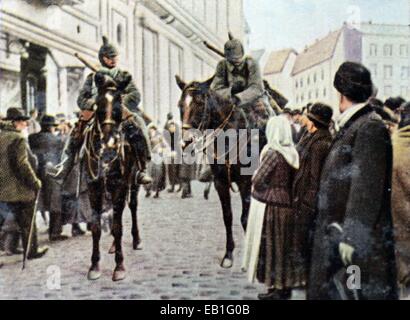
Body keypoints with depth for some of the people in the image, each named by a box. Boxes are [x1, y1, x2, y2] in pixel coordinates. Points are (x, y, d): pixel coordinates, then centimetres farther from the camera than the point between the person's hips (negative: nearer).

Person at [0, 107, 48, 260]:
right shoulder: (18, 139, -16)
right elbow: (22, 165, -21)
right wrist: (35, 182, -11)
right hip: (19, 190, -7)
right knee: (27, 221, 9)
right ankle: (32, 250, 21)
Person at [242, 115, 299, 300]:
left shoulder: (273, 153, -17)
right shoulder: (292, 153, 3)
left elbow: (258, 180, -16)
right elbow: (292, 180, 7)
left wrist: (256, 177, 3)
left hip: (268, 205, -7)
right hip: (286, 204, 7)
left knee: (269, 245, 4)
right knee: (283, 245, 15)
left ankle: (274, 288, 11)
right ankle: (285, 285, 24)